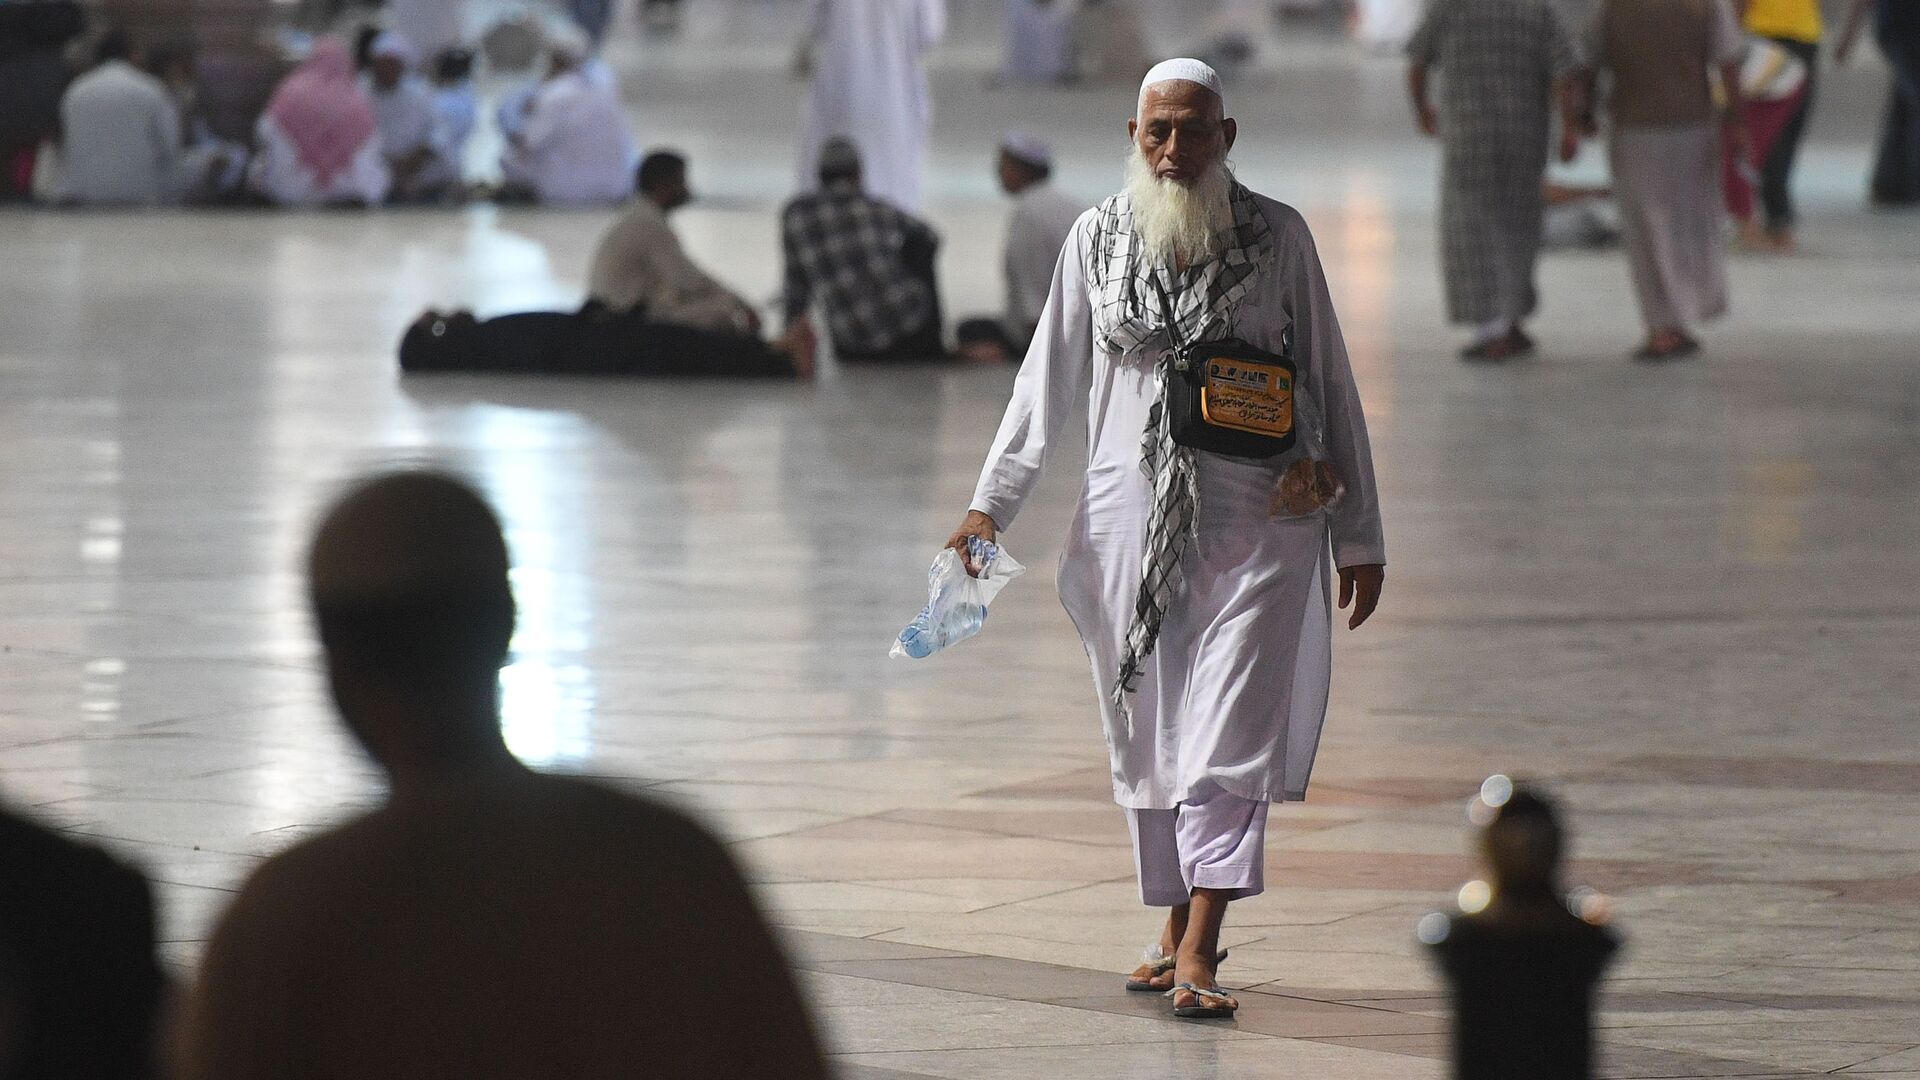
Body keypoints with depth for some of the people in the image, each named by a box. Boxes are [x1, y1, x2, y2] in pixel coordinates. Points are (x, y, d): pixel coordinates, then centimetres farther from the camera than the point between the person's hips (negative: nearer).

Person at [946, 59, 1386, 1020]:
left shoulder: (1277, 236, 2)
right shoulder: (1099, 238, 5)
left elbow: (1331, 387, 6)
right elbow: (1047, 380, 10)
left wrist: (1360, 537, 6)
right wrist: (991, 503, 2)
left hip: (1258, 520, -2)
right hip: (1131, 519, 2)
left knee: (1227, 740, -11)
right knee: (1148, 740, 7)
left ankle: (1198, 956, -17)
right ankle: (1178, 930, 22)